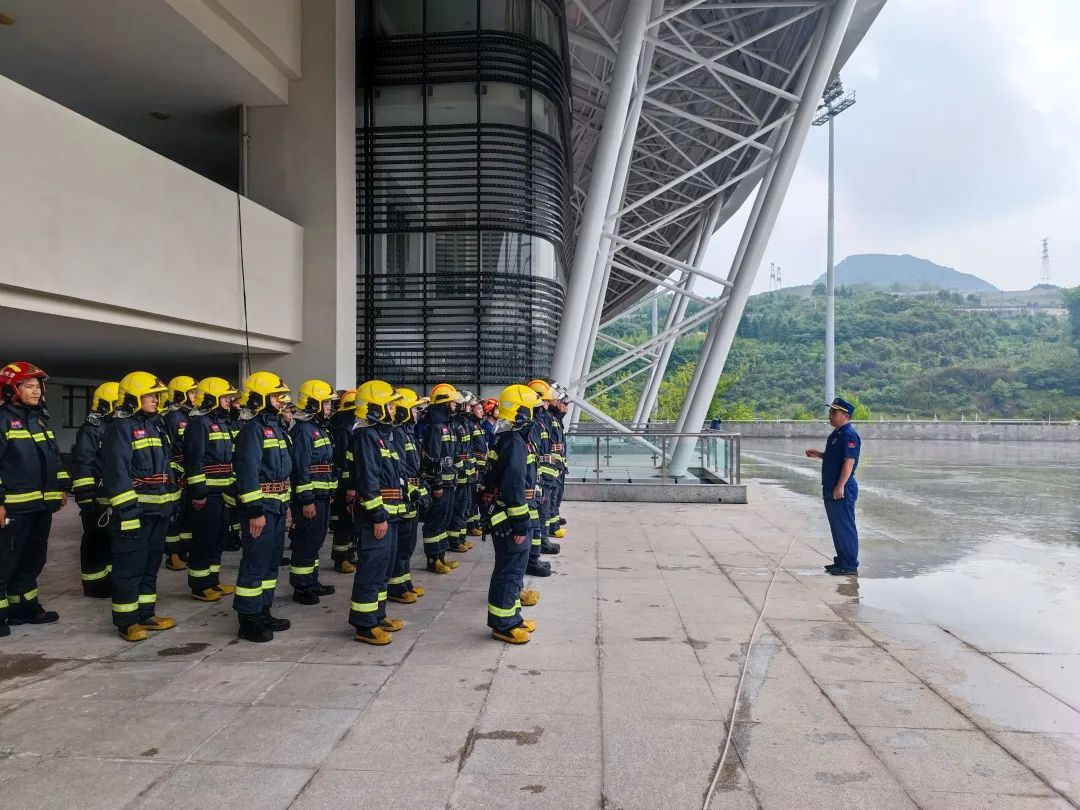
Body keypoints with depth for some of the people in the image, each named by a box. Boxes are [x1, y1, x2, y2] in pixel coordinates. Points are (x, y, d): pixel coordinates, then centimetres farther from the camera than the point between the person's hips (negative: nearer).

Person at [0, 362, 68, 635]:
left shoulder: (40, 418, 15)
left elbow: (53, 456, 22)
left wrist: (62, 487, 17)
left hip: (42, 503, 8)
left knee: (33, 558, 16)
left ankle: (24, 607, 27)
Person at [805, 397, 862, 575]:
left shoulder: (849, 435, -16)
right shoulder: (836, 434, 15)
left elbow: (849, 462, -22)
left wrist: (840, 486, -25)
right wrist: (818, 454, 10)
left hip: (842, 490, -10)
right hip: (831, 489, 10)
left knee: (845, 527, -4)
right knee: (836, 526, 15)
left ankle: (850, 565, 3)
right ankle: (841, 561, 24)